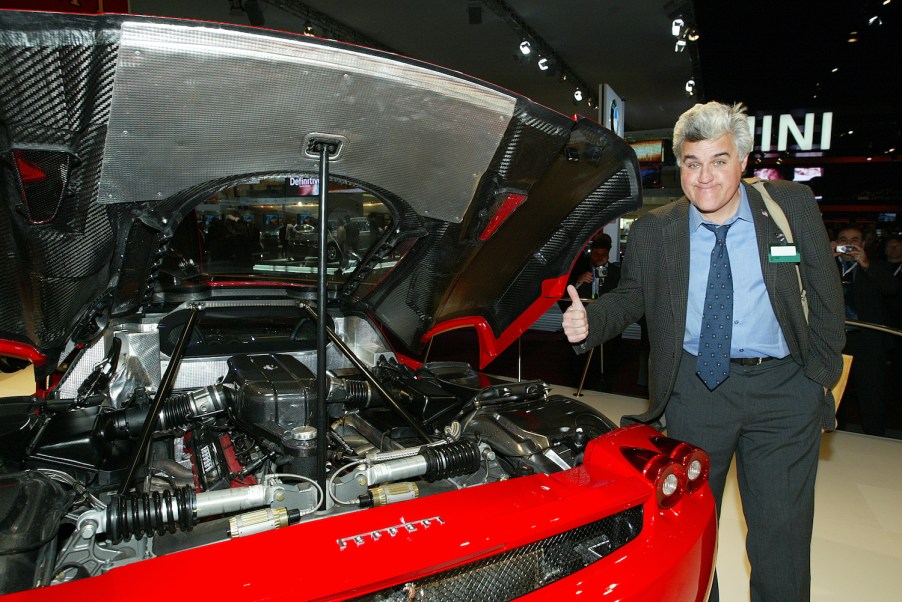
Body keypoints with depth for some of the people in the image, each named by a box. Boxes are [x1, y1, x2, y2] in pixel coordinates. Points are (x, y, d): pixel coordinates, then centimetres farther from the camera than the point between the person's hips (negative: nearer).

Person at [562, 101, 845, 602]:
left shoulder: (794, 207, -2)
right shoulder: (652, 231, -2)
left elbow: (826, 296, 5)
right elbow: (631, 297, 6)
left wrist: (823, 373, 2)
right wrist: (590, 321, -15)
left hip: (783, 390, 0)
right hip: (694, 389, 1)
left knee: (781, 530, 7)